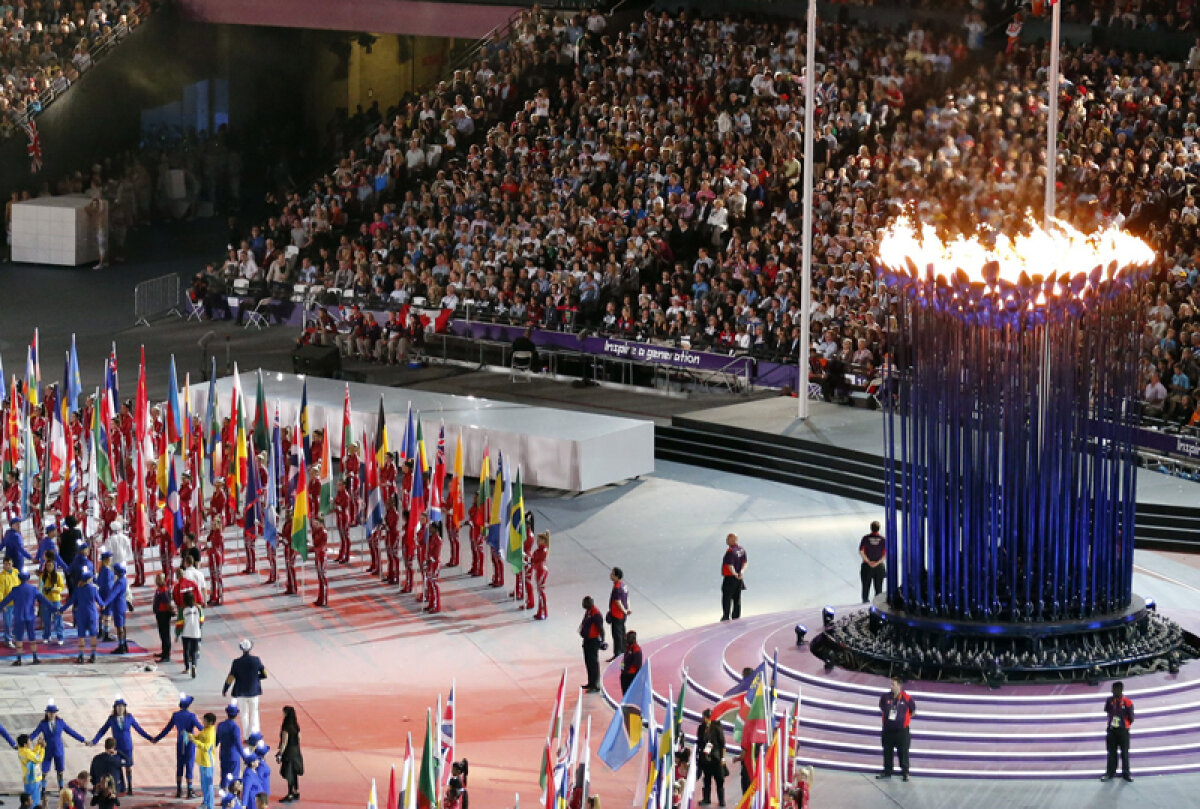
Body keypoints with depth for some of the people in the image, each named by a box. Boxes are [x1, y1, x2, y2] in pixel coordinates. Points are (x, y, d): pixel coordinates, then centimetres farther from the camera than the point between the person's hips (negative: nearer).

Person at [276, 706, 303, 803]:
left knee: (289, 775, -1)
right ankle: (296, 792, 27)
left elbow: (284, 742, -18)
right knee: (295, 773, 18)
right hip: (296, 752, 8)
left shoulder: (286, 727, -19)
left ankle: (290, 795, 3)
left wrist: (280, 754, -12)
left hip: (289, 752, -8)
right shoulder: (296, 726, 3)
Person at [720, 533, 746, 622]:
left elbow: (730, 566, -25)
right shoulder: (741, 550, 6)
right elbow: (745, 563, 8)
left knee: (726, 598, 1)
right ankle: (736, 616, 18)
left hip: (729, 577, -8)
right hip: (739, 579, 8)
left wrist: (735, 574, -16)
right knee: (737, 599, 14)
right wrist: (741, 571, -6)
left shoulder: (730, 551, -20)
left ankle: (726, 616, 0)